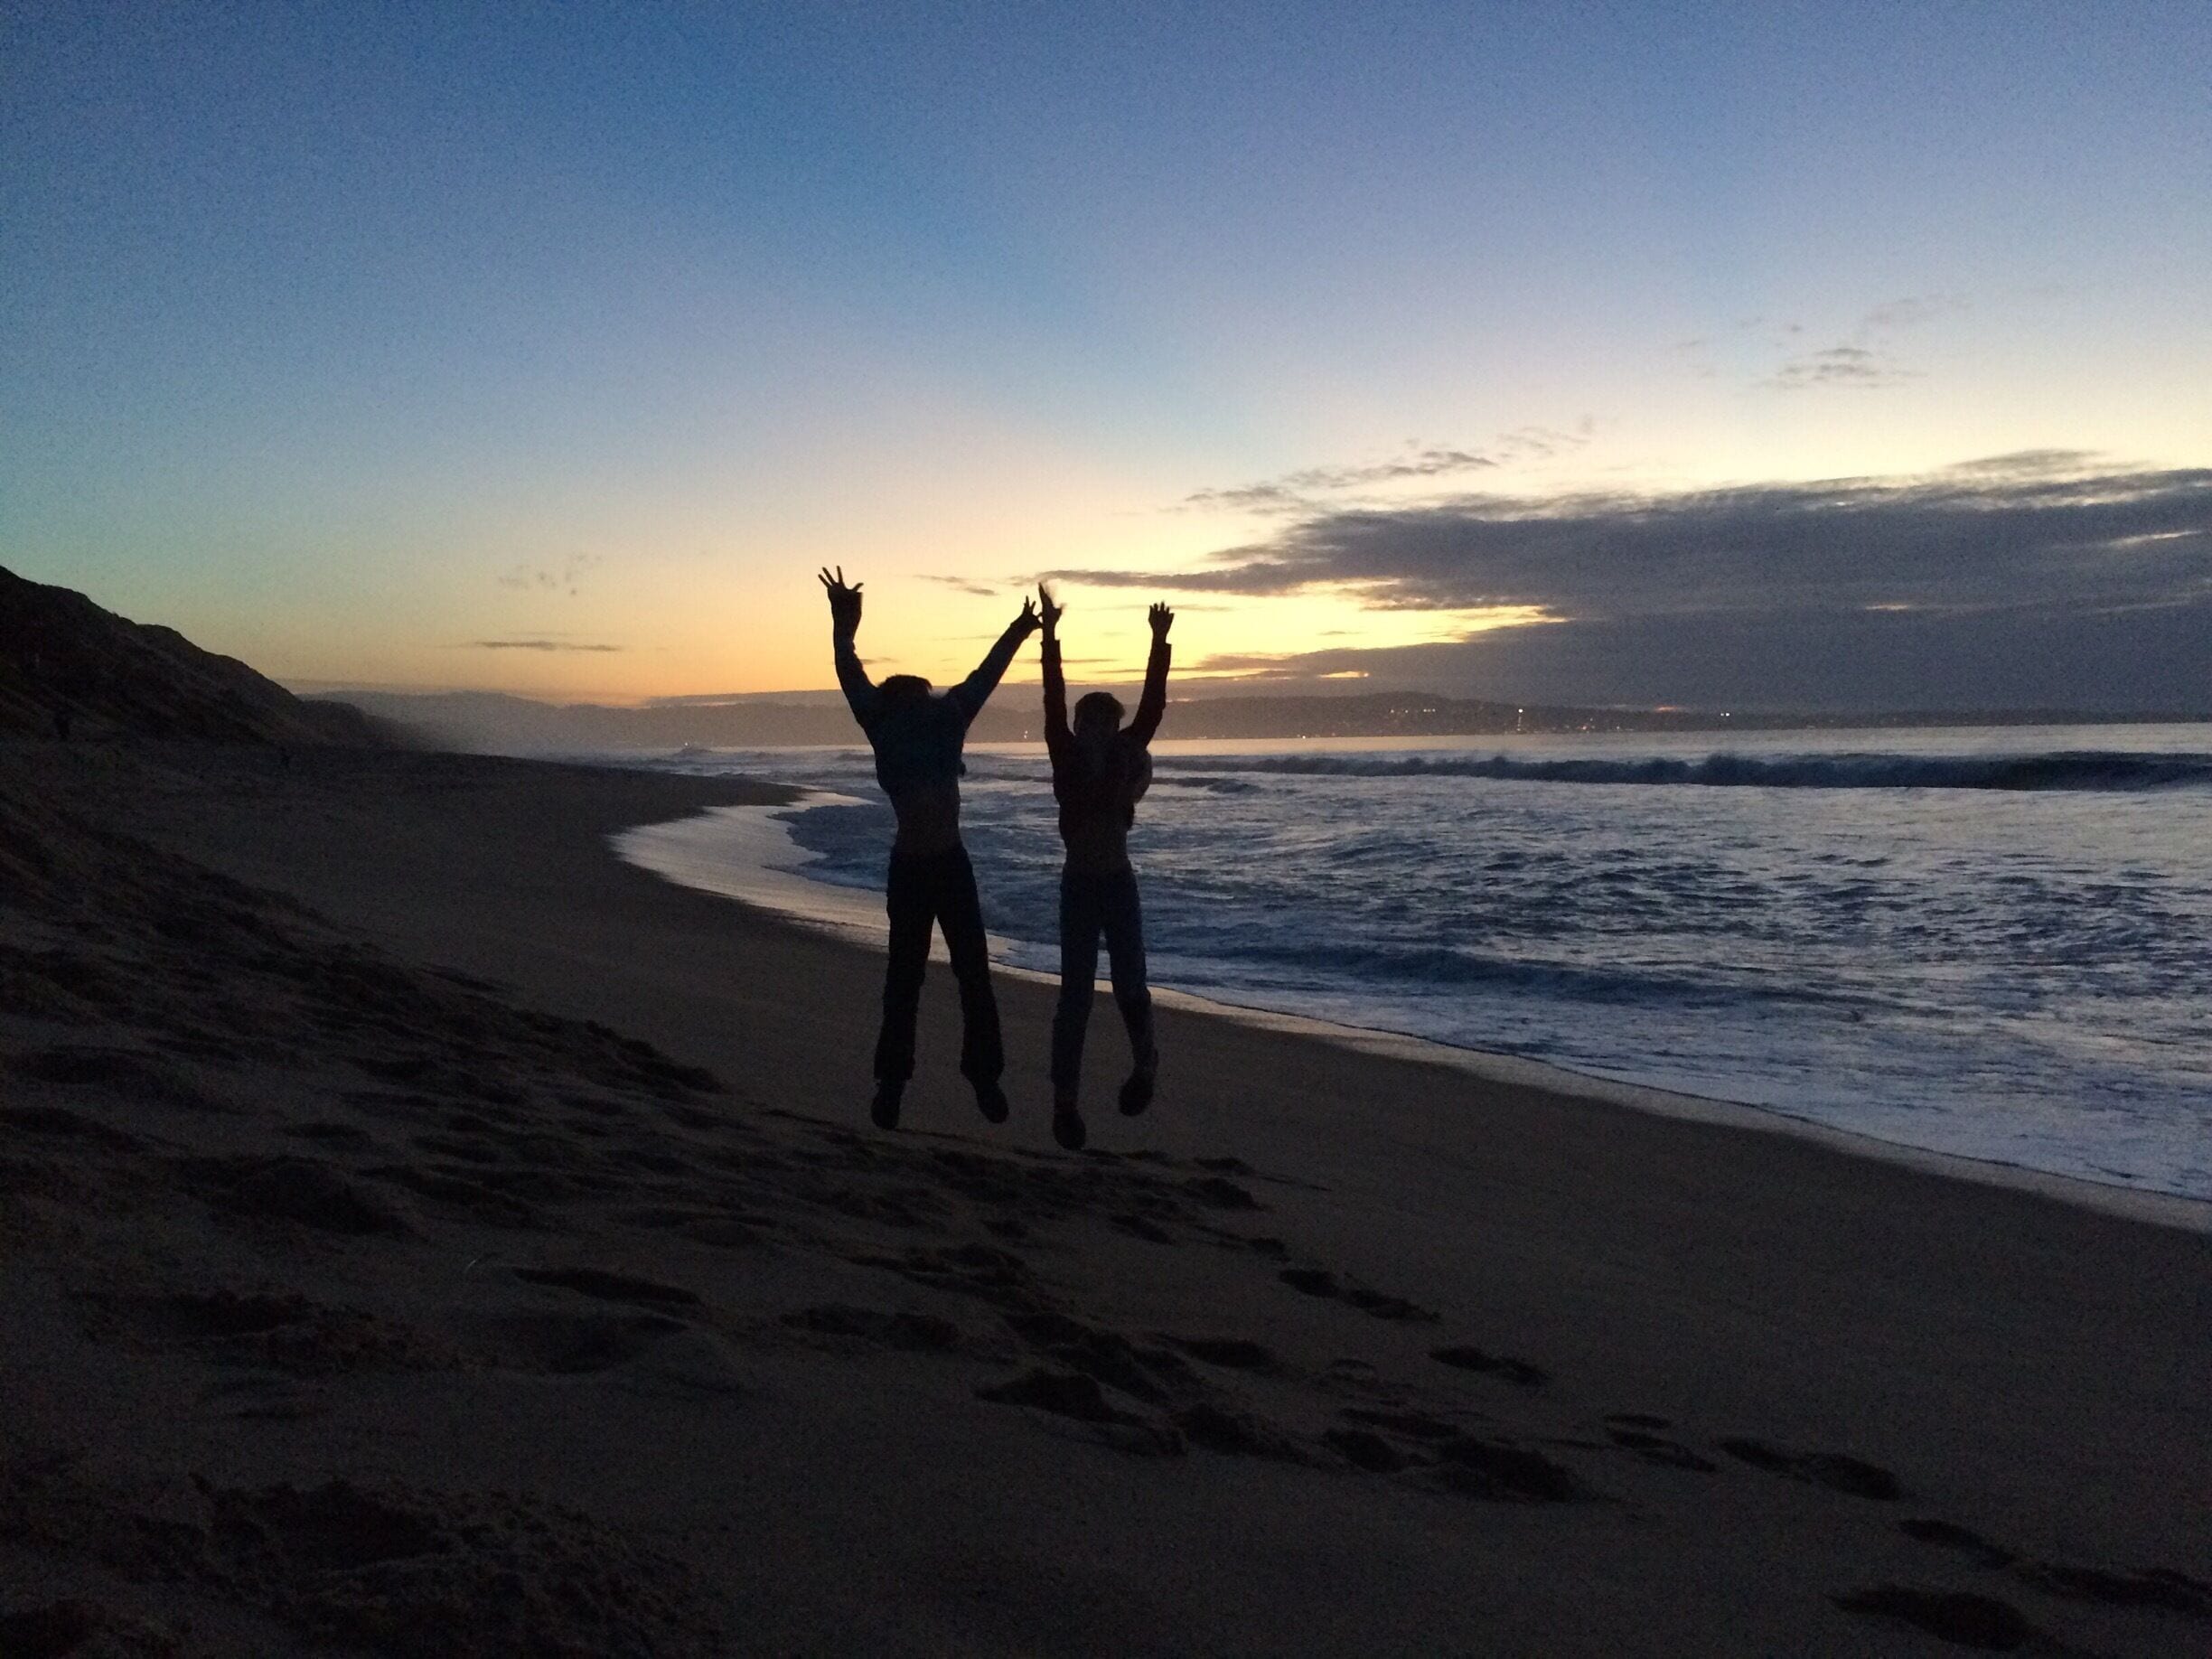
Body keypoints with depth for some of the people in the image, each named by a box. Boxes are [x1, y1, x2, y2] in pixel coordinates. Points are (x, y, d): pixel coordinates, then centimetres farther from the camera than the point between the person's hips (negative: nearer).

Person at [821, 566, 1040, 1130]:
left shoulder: (946, 721, 7)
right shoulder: (885, 731, 0)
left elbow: (982, 678, 13)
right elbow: (853, 682, -8)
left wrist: (1018, 634, 15)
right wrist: (844, 630, -17)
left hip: (953, 865, 3)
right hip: (909, 869, -3)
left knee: (974, 974, 4)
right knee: (904, 979, 2)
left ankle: (984, 1074, 13)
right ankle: (891, 1082, 10)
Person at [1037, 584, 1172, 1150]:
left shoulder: (1127, 755, 2)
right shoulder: (1067, 758, -4)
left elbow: (1152, 701, -5)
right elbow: (1054, 700, -14)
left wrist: (1160, 642, -11)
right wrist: (1049, 637, -23)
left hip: (1119, 883, 2)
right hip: (1079, 885, -2)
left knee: (1129, 985, -4)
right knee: (1075, 993, -2)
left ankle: (1143, 1061, 22)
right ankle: (1065, 1100, 3)